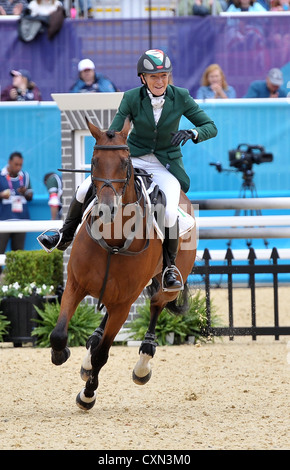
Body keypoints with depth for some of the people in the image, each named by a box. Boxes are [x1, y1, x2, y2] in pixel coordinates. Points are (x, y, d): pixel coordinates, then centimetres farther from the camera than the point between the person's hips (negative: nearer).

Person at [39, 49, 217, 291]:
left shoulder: (181, 97, -14)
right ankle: (65, 237, 14)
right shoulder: (132, 98, -13)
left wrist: (191, 133, -31)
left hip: (166, 164, -2)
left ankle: (170, 267, -3)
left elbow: (210, 127, -10)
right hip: (133, 157, 2)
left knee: (169, 213, -27)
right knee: (85, 191, -12)